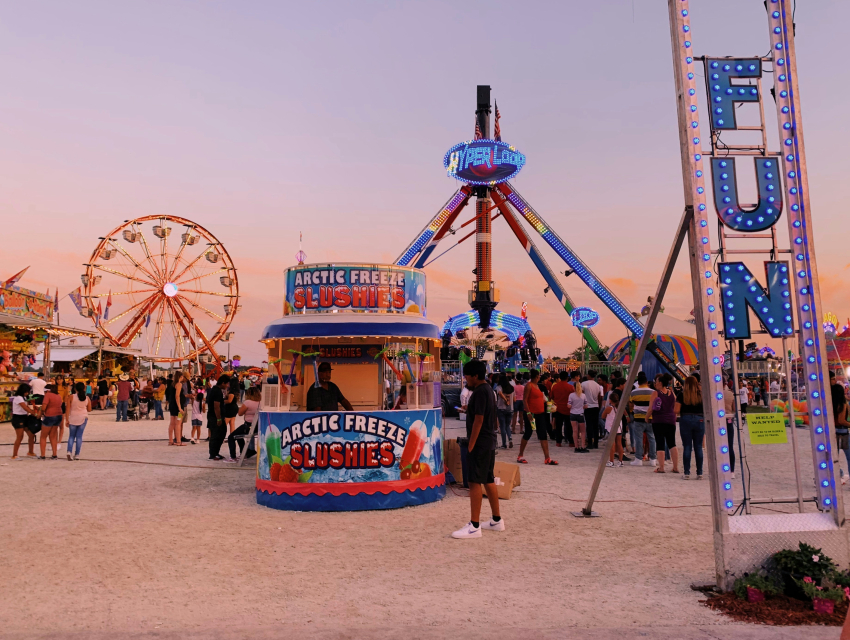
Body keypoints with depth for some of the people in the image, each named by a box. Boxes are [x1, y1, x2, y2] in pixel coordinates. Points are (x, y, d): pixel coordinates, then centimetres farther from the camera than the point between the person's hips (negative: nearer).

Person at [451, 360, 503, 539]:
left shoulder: (480, 392, -16)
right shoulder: (488, 389, 14)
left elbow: (478, 420, -20)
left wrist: (471, 445, -18)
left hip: (480, 443, -10)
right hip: (489, 441, 10)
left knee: (475, 482, -7)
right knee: (488, 480, 15)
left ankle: (474, 526, -5)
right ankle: (497, 520, 23)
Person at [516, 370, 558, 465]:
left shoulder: (537, 386, 16)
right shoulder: (529, 385, -10)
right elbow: (524, 400, -15)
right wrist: (528, 412, -21)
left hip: (540, 413, 8)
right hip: (531, 414, -8)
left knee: (543, 435, 3)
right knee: (528, 434, 1)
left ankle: (547, 458, 2)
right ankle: (520, 456, 15)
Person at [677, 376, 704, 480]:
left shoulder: (681, 394, -3)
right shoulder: (701, 394, 1)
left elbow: (677, 410, -6)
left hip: (685, 420, -1)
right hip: (699, 420, 1)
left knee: (687, 447, 3)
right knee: (698, 447, 7)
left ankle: (687, 473, 3)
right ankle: (699, 473, 8)